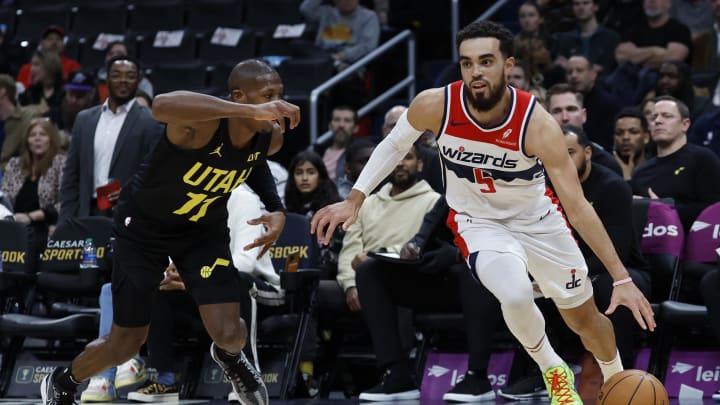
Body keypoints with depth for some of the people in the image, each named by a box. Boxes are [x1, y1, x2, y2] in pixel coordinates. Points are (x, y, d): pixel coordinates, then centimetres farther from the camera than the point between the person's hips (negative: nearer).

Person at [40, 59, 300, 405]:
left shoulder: (270, 137, -17)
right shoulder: (202, 122, -37)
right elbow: (161, 105, -64)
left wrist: (276, 209, -9)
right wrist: (250, 112, -70)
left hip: (203, 227, 4)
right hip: (144, 225, -4)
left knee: (229, 333, -12)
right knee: (126, 344, 4)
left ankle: (229, 356, 29)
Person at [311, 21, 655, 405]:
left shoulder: (537, 124, -31)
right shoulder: (435, 106, -26)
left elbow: (577, 207, -30)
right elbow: (394, 145, -1)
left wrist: (622, 278, -33)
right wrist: (354, 200, -8)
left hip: (538, 218, 0)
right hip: (479, 222, 0)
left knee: (584, 318, 13)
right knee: (516, 297, -30)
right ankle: (552, 370, 2)